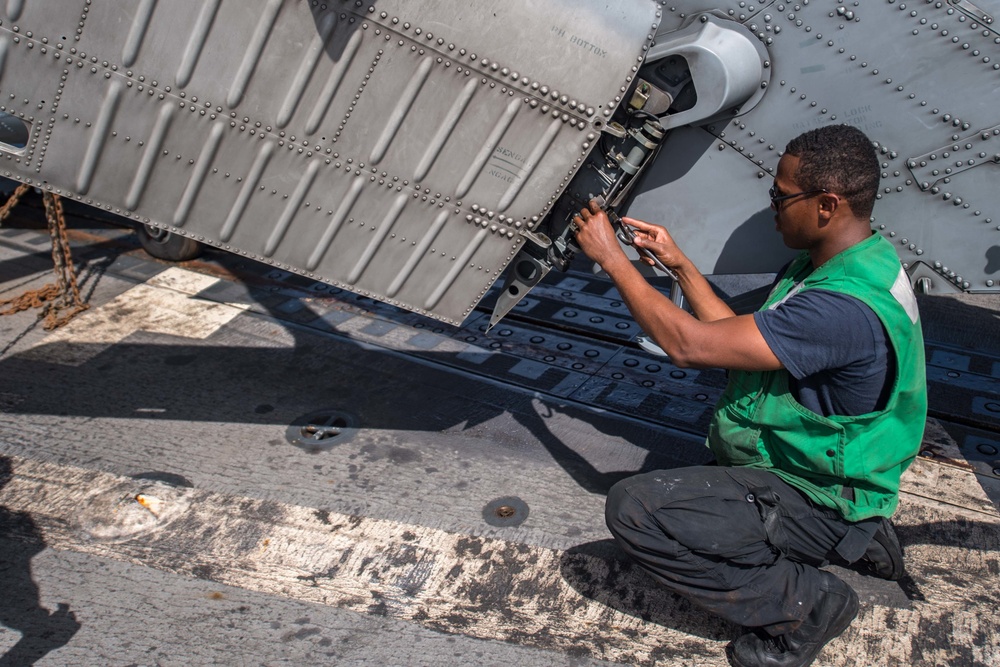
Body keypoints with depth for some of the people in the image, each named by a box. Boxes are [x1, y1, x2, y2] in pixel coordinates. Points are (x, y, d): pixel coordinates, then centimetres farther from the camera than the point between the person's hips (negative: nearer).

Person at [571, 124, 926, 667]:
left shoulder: (845, 307, -32)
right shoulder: (837, 262, 1)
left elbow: (688, 345, -30)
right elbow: (740, 334, 8)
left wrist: (611, 257, -20)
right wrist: (680, 266, 2)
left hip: (816, 501, -10)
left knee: (633, 508, -22)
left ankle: (803, 603, -5)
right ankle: (855, 538, 19)